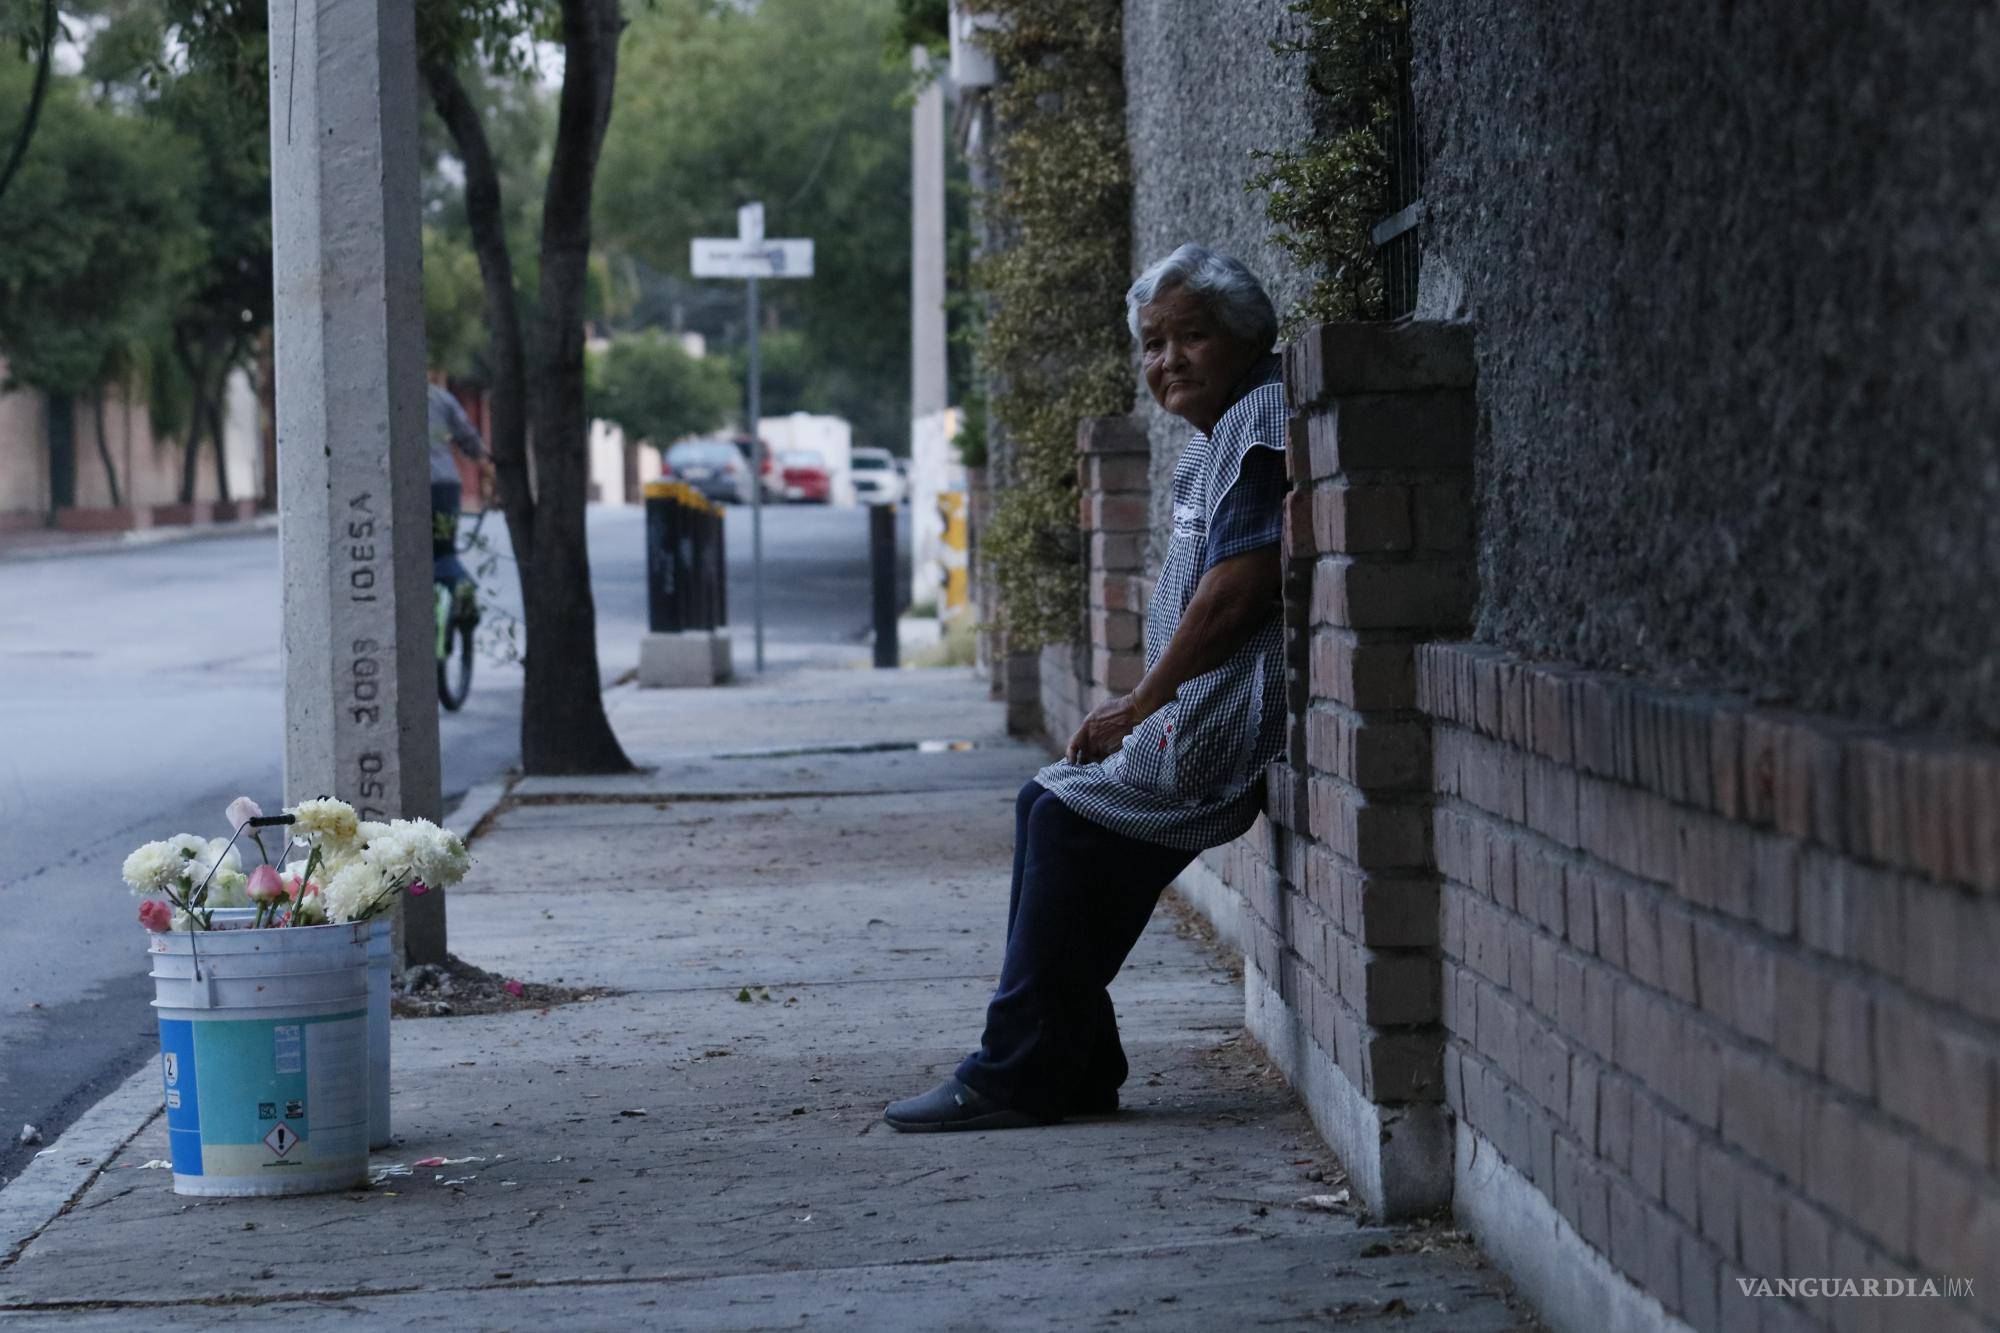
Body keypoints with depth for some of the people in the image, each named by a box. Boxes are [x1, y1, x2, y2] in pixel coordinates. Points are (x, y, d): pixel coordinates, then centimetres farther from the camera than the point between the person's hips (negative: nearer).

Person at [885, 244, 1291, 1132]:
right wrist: (1137, 710, 11)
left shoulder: (1262, 421, -12)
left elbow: (1238, 589, -20)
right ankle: (1072, 1066, 7)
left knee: (1073, 815, -16)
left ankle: (1020, 1073, -12)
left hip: (1239, 716, -11)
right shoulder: (1213, 442, 22)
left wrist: (1138, 706, -14)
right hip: (1205, 709, 11)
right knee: (1051, 806, 9)